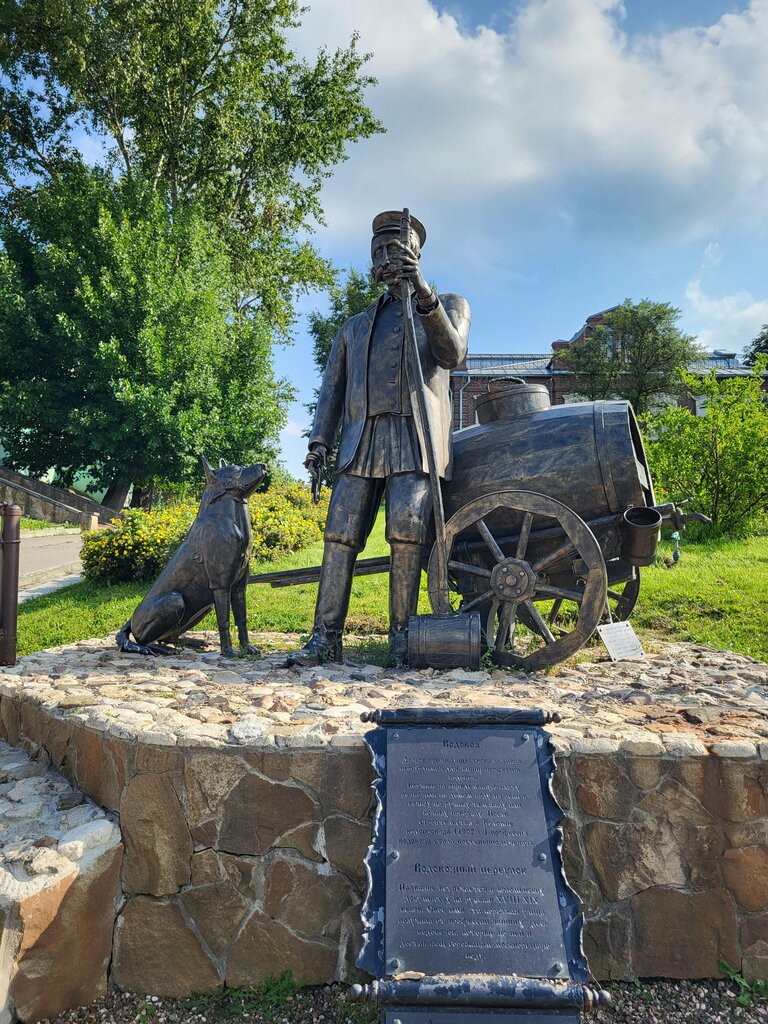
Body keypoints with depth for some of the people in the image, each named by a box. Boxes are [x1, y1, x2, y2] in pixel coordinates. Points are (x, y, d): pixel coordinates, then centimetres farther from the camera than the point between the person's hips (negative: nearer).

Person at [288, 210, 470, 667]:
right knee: (340, 535, -6)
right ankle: (326, 639, -6)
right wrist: (319, 441, 7)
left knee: (407, 533, -17)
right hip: (360, 442, 4)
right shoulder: (354, 327, 29)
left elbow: (451, 354, -4)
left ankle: (402, 639, -8)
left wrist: (425, 296, -18)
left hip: (415, 440, -3)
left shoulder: (450, 305, 18)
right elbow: (332, 388, 22)